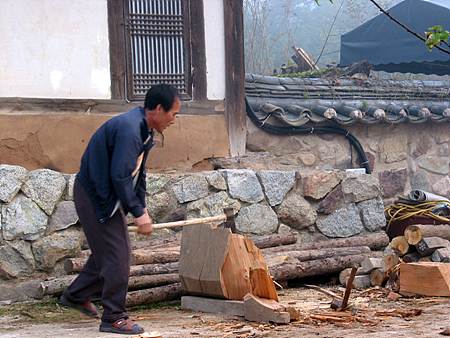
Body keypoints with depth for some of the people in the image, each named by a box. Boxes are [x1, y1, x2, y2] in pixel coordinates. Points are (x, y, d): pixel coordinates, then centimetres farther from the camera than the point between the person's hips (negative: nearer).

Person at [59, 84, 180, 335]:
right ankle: (114, 318, 1)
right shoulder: (128, 129, -26)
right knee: (116, 255, -7)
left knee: (107, 250, 18)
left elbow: (138, 174, 15)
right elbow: (120, 177, -29)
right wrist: (138, 213, -23)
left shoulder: (145, 131, 7)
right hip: (94, 196, -10)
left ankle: (76, 295, 35)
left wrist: (142, 208, 8)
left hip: (109, 197, 10)